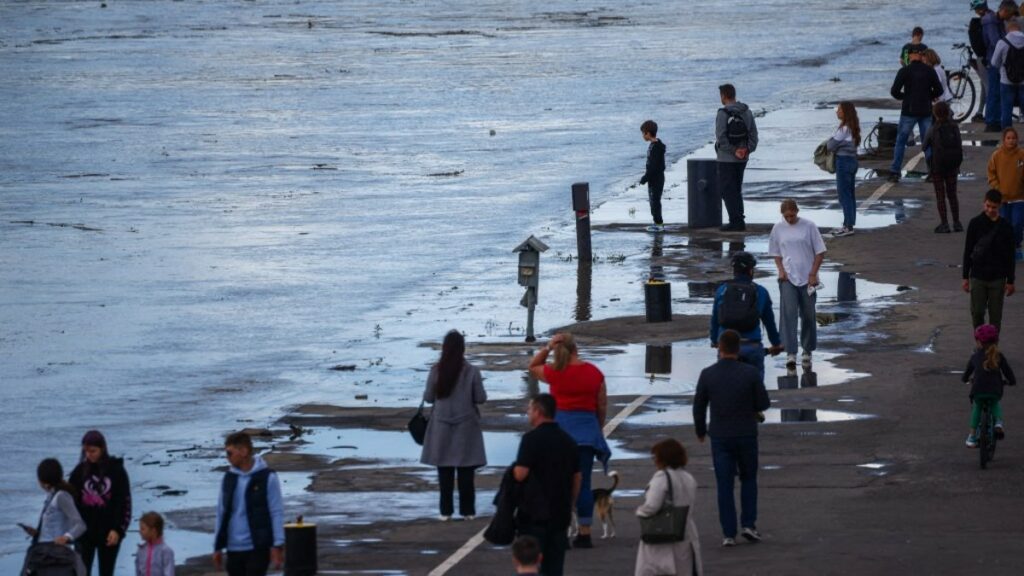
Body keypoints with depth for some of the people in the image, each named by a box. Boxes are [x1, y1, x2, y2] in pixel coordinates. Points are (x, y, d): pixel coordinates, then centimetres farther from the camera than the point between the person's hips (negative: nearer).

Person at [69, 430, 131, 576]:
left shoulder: (116, 471, -3)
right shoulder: (80, 471, 3)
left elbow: (125, 503, -4)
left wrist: (118, 529, -12)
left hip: (108, 533, -1)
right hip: (84, 532, 1)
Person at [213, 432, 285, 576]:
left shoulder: (267, 477, -8)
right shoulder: (229, 478, 8)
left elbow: (276, 513, -9)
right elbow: (222, 513, 12)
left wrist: (278, 545, -14)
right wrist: (218, 546, 11)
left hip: (258, 548, -5)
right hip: (234, 548, 6)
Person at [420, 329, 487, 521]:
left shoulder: (436, 371, -8)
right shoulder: (471, 371, -11)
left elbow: (428, 397, -1)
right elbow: (481, 398, -6)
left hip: (442, 426, 1)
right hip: (466, 426, -1)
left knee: (445, 471, 7)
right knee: (465, 471, 6)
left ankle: (446, 511, 8)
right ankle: (467, 510, 8)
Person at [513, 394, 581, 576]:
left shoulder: (531, 439, -12)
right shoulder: (568, 441, 9)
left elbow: (521, 474, -19)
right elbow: (577, 478, 13)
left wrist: (513, 469, 3)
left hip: (534, 512, -6)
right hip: (561, 513, 6)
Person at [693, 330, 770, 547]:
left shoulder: (707, 375, -8)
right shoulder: (750, 373, -10)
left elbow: (698, 406, 1)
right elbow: (764, 403, -5)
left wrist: (700, 431, 18)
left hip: (720, 437, 0)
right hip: (747, 435, 0)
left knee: (724, 485, 5)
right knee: (748, 479, 19)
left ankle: (729, 533, 2)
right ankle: (749, 523, 9)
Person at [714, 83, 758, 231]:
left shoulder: (723, 114, -15)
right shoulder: (747, 112, 7)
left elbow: (721, 139, -20)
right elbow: (754, 134, 5)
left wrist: (734, 151, -13)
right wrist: (748, 149, -2)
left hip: (727, 158, -7)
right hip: (743, 158, 7)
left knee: (727, 191, -1)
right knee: (737, 190, 17)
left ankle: (736, 222, -6)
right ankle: (738, 221, 18)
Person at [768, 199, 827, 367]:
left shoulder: (808, 226, -3)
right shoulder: (778, 228, 3)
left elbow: (820, 253, 0)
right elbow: (775, 253, 13)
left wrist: (813, 274, -7)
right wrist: (781, 270, -3)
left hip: (807, 279, 0)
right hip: (787, 278, 0)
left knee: (808, 315, 8)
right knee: (788, 314, -12)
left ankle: (807, 351, 23)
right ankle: (790, 353, -16)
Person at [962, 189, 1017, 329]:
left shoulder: (1005, 227, -2)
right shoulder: (975, 223, -2)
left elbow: (1010, 256, 3)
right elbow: (967, 251, 2)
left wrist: (1010, 281, 3)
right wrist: (965, 277, 0)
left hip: (998, 277, 0)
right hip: (977, 276, 0)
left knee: (996, 315, 3)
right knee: (977, 312, 2)